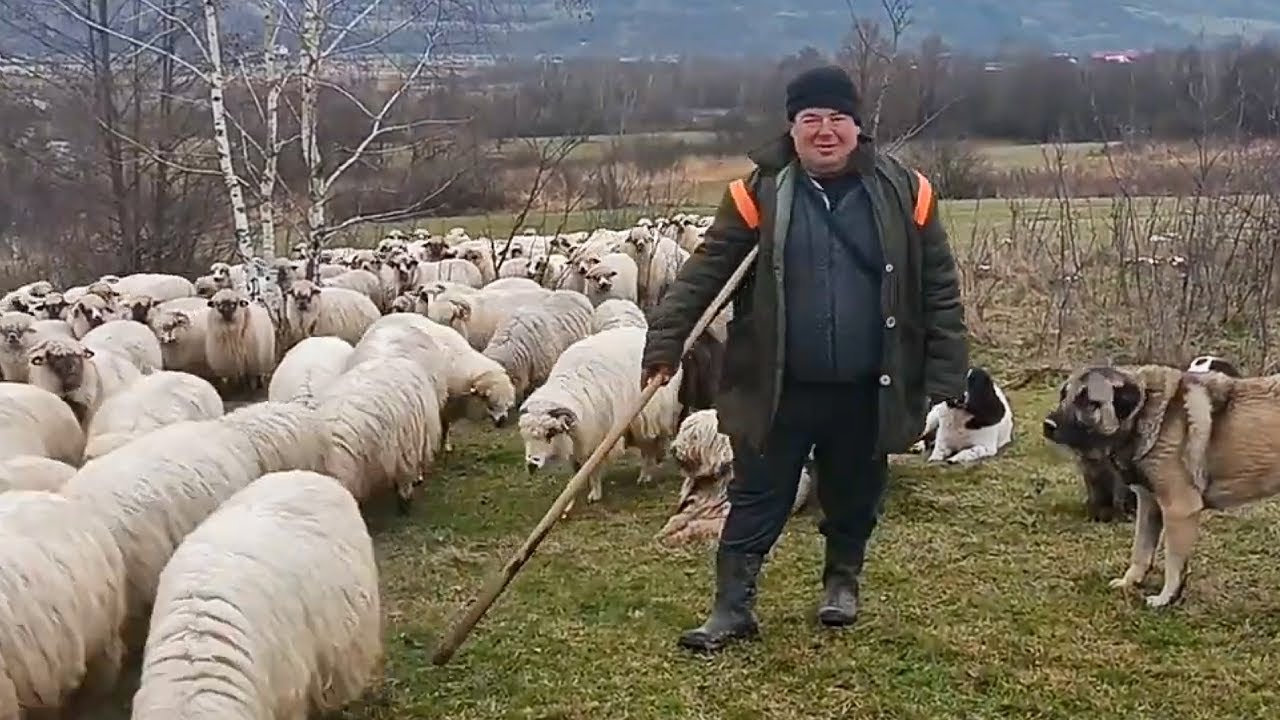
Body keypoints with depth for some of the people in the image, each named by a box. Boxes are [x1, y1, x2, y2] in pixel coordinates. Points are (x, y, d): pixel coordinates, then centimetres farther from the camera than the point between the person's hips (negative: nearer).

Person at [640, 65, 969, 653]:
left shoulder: (903, 193, -3)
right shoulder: (760, 193, -5)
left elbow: (939, 291, 1)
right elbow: (704, 273, -5)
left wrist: (946, 376, -3)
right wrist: (664, 345, -13)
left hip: (865, 390, 1)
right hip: (780, 389, -1)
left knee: (853, 498, 18)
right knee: (757, 499, 5)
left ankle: (842, 581, 41)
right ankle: (733, 606, 15)